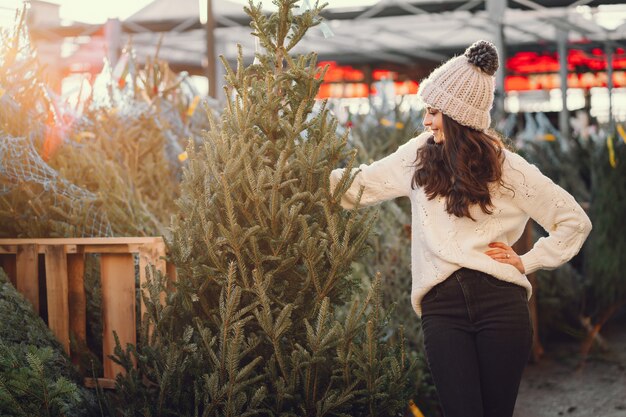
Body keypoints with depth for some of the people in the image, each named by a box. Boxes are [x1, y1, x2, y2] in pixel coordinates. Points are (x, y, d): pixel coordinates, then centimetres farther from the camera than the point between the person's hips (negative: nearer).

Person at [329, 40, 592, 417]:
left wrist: (528, 261, 4)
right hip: (442, 305, 2)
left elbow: (576, 221, 10)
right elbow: (361, 185, 19)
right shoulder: (419, 155, 13)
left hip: (500, 301, -1)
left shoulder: (508, 168, 5)